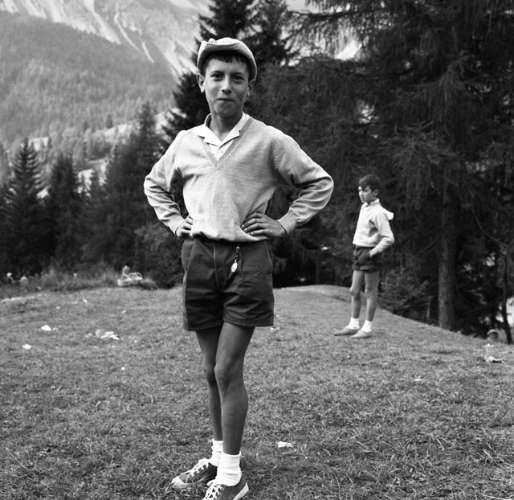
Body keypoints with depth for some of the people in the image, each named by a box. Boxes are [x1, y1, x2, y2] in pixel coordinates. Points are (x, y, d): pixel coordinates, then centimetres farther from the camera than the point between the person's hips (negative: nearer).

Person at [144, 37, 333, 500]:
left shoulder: (270, 141, -4)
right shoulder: (186, 141, 8)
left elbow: (320, 183, 5)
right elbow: (154, 183, 26)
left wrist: (285, 224, -3)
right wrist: (173, 220, 12)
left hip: (246, 258, -4)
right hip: (199, 258, 5)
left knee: (227, 370, -7)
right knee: (213, 370, 13)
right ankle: (219, 457, 28)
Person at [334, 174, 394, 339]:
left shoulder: (378, 213, -16)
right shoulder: (364, 207, 9)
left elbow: (389, 238, -18)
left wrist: (371, 253, -19)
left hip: (370, 253, -8)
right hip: (358, 251, 8)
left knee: (370, 292, 1)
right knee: (354, 291, 11)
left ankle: (367, 328, 7)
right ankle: (353, 325, 19)